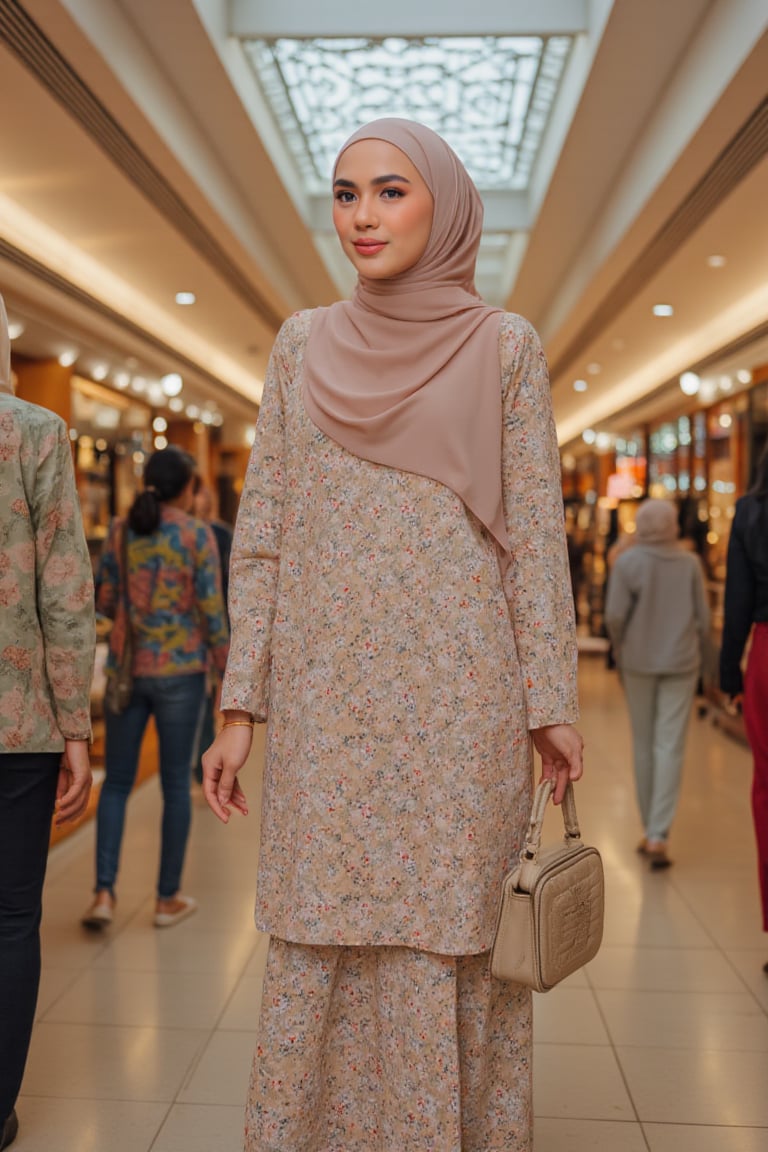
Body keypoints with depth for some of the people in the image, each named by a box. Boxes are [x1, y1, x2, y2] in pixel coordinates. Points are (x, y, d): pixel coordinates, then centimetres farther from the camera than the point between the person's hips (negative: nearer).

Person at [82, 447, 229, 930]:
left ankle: (104, 893, 1)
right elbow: (211, 610, -9)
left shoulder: (121, 530, 2)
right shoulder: (198, 534, -8)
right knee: (176, 783, 9)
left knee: (117, 782, 12)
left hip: (127, 668, 3)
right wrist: (227, 667, 1)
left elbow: (105, 602, 5)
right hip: (180, 671, -3)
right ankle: (168, 898, 16)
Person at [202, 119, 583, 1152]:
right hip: (326, 691, 2)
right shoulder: (302, 345, 10)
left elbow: (536, 531, 2)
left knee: (456, 932, 4)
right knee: (320, 936, 8)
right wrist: (241, 703, 3)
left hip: (459, 690, -2)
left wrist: (551, 701, -3)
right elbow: (263, 531, 8)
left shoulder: (504, 346, 3)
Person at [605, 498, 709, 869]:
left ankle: (649, 830, 20)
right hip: (680, 663, 0)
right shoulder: (689, 562, -2)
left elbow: (615, 615, -11)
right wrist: (697, 657, 14)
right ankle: (658, 835, -8)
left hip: (639, 661, 0)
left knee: (643, 745, 12)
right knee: (670, 747, 0)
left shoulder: (627, 561, -6)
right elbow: (703, 617, 1)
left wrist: (620, 651, 6)